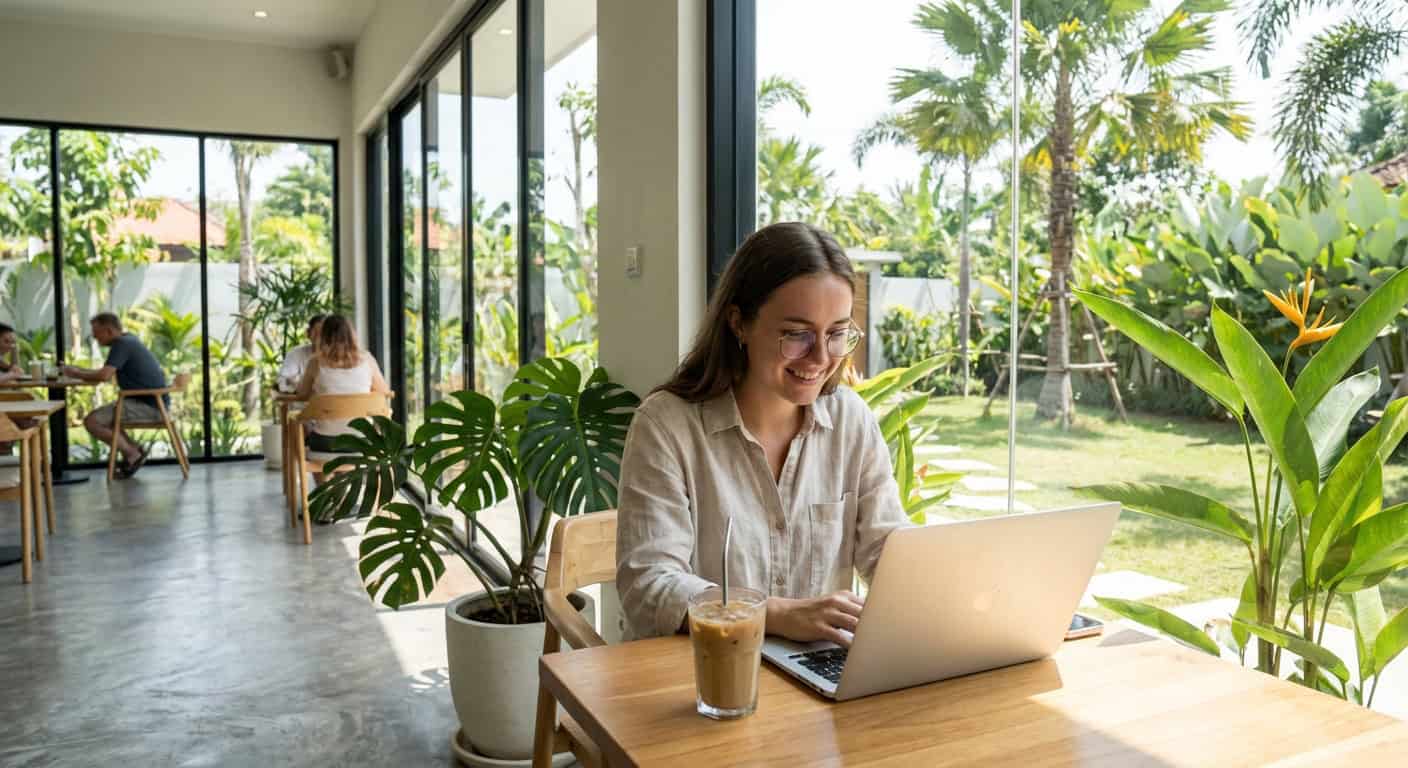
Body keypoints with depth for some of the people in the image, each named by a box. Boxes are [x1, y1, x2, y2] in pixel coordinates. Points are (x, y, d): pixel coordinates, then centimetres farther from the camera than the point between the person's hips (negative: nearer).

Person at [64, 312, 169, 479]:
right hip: (154, 403, 10)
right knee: (99, 415, 22)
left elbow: (104, 376, -26)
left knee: (91, 421, -13)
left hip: (149, 406, -10)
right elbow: (106, 373, 26)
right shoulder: (128, 340, 16)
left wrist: (76, 374, -10)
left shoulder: (121, 344, -14)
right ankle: (133, 450, 11)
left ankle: (133, 454, -2)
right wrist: (78, 370, 17)